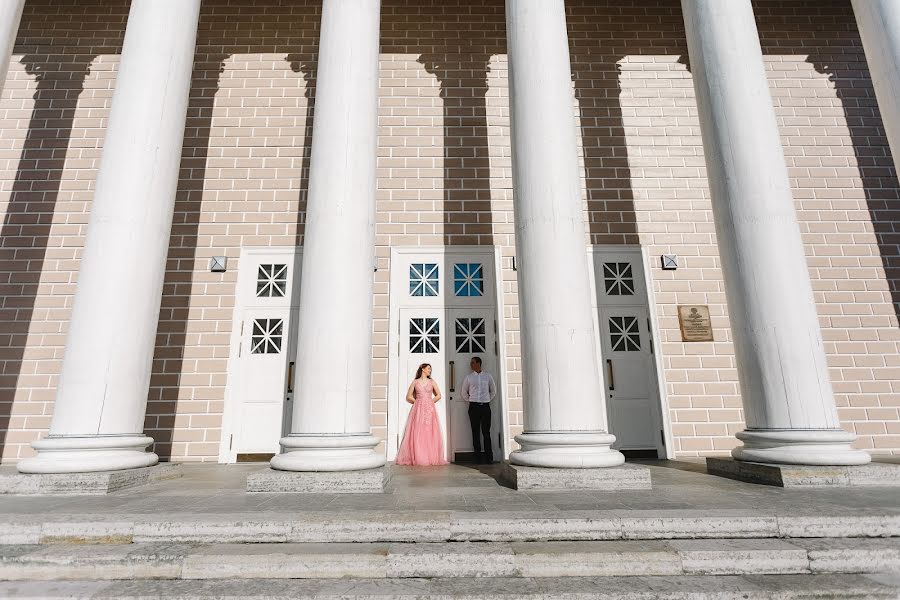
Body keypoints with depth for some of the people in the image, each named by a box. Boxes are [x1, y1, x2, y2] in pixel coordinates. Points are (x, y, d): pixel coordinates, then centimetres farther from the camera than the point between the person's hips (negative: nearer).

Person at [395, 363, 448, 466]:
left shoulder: (432, 382, 12)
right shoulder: (415, 382, 8)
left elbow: (438, 395, 15)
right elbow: (408, 397, 8)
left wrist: (430, 402, 8)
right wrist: (417, 402, 3)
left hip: (429, 409, 1)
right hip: (418, 410, -1)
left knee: (430, 433, -4)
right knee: (417, 433, -6)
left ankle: (431, 457, 1)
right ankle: (417, 457, -2)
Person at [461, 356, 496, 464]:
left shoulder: (488, 376, 8)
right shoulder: (469, 377, 8)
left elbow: (493, 391, 18)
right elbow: (464, 392, 17)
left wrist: (488, 400, 9)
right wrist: (469, 401, 8)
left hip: (485, 406, 0)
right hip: (474, 406, 1)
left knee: (486, 432, -1)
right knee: (476, 432, 1)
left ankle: (489, 457, 4)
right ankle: (478, 457, 7)